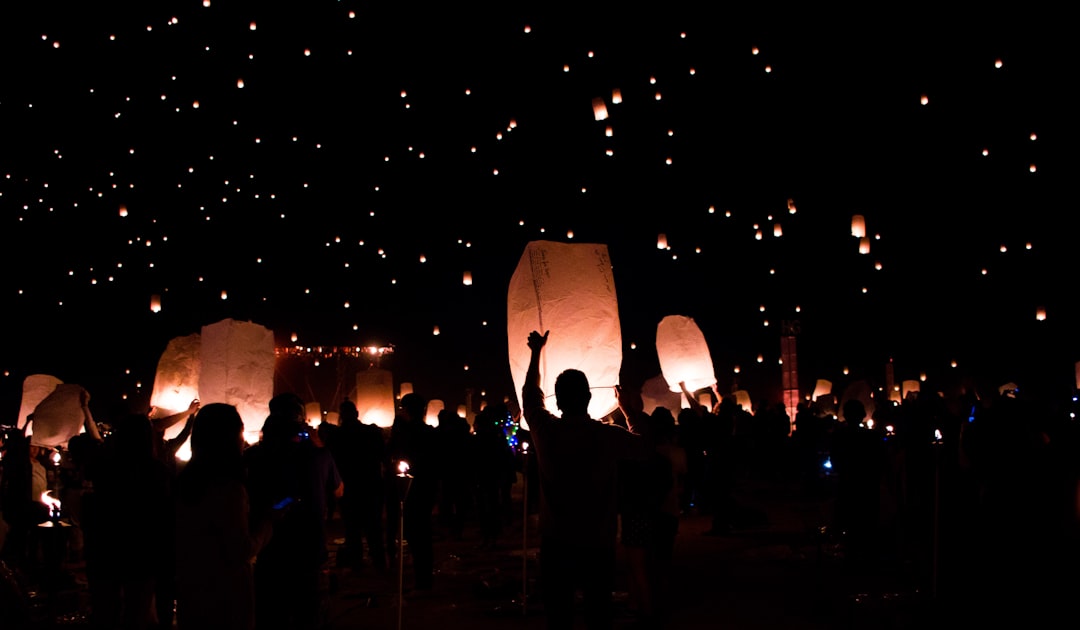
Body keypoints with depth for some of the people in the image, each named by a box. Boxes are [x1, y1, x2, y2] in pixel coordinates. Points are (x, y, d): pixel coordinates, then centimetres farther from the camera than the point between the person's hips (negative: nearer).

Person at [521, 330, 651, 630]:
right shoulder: (608, 435, -12)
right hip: (597, 545, -1)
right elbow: (645, 446, 8)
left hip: (555, 545, 1)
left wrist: (536, 352, 25)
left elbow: (530, 395, 13)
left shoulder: (545, 431, -7)